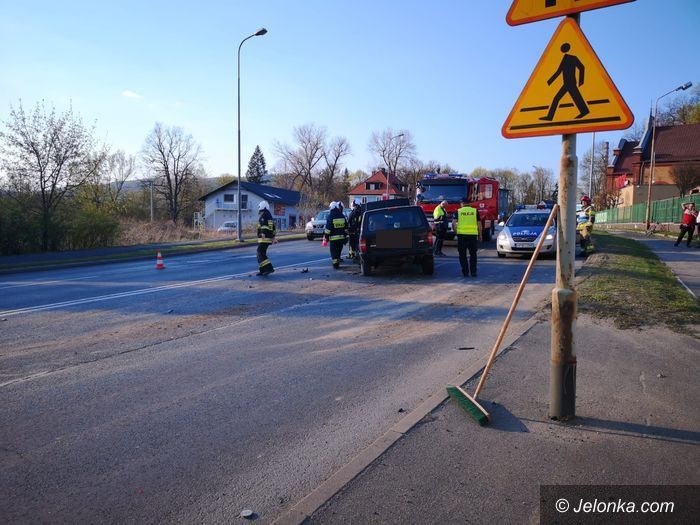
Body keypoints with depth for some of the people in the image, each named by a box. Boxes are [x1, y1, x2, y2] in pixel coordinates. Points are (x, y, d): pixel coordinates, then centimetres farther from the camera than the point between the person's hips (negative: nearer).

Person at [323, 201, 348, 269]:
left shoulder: (330, 216, -9)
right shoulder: (342, 216, 8)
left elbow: (328, 228, -12)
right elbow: (346, 228, 12)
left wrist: (326, 237, -6)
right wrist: (346, 236, 19)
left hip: (334, 238, -5)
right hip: (341, 237, 5)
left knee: (334, 251, 1)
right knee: (339, 251, 16)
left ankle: (335, 264, -2)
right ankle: (338, 262, 24)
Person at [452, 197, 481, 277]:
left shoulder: (458, 211, 5)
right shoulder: (475, 211, 7)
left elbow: (453, 223, -5)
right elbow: (479, 224, 6)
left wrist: (456, 232, 9)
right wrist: (480, 235, 13)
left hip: (461, 235, -1)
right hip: (473, 234, 1)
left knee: (462, 255, 8)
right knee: (473, 254, 11)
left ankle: (465, 272, 6)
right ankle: (473, 272, 8)